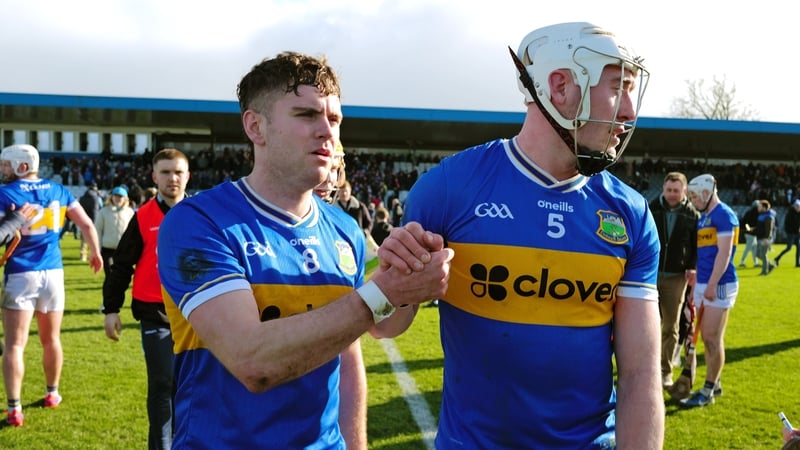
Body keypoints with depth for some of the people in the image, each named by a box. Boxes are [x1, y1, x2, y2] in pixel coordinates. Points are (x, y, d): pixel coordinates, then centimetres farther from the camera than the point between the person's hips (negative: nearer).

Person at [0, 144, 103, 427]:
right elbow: (87, 225, 9)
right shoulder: (58, 191, 6)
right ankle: (52, 394, 33)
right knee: (51, 340, 18)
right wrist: (95, 253, 23)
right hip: (53, 273, 4)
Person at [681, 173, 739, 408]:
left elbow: (724, 253, -18)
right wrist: (696, 285, 20)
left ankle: (707, 392, 3)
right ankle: (714, 384, 24)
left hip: (719, 285, -9)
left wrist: (712, 284, -22)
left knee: (713, 339, -4)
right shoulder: (704, 217, 16)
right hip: (703, 284, 9)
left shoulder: (724, 215, -12)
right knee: (707, 339, 13)